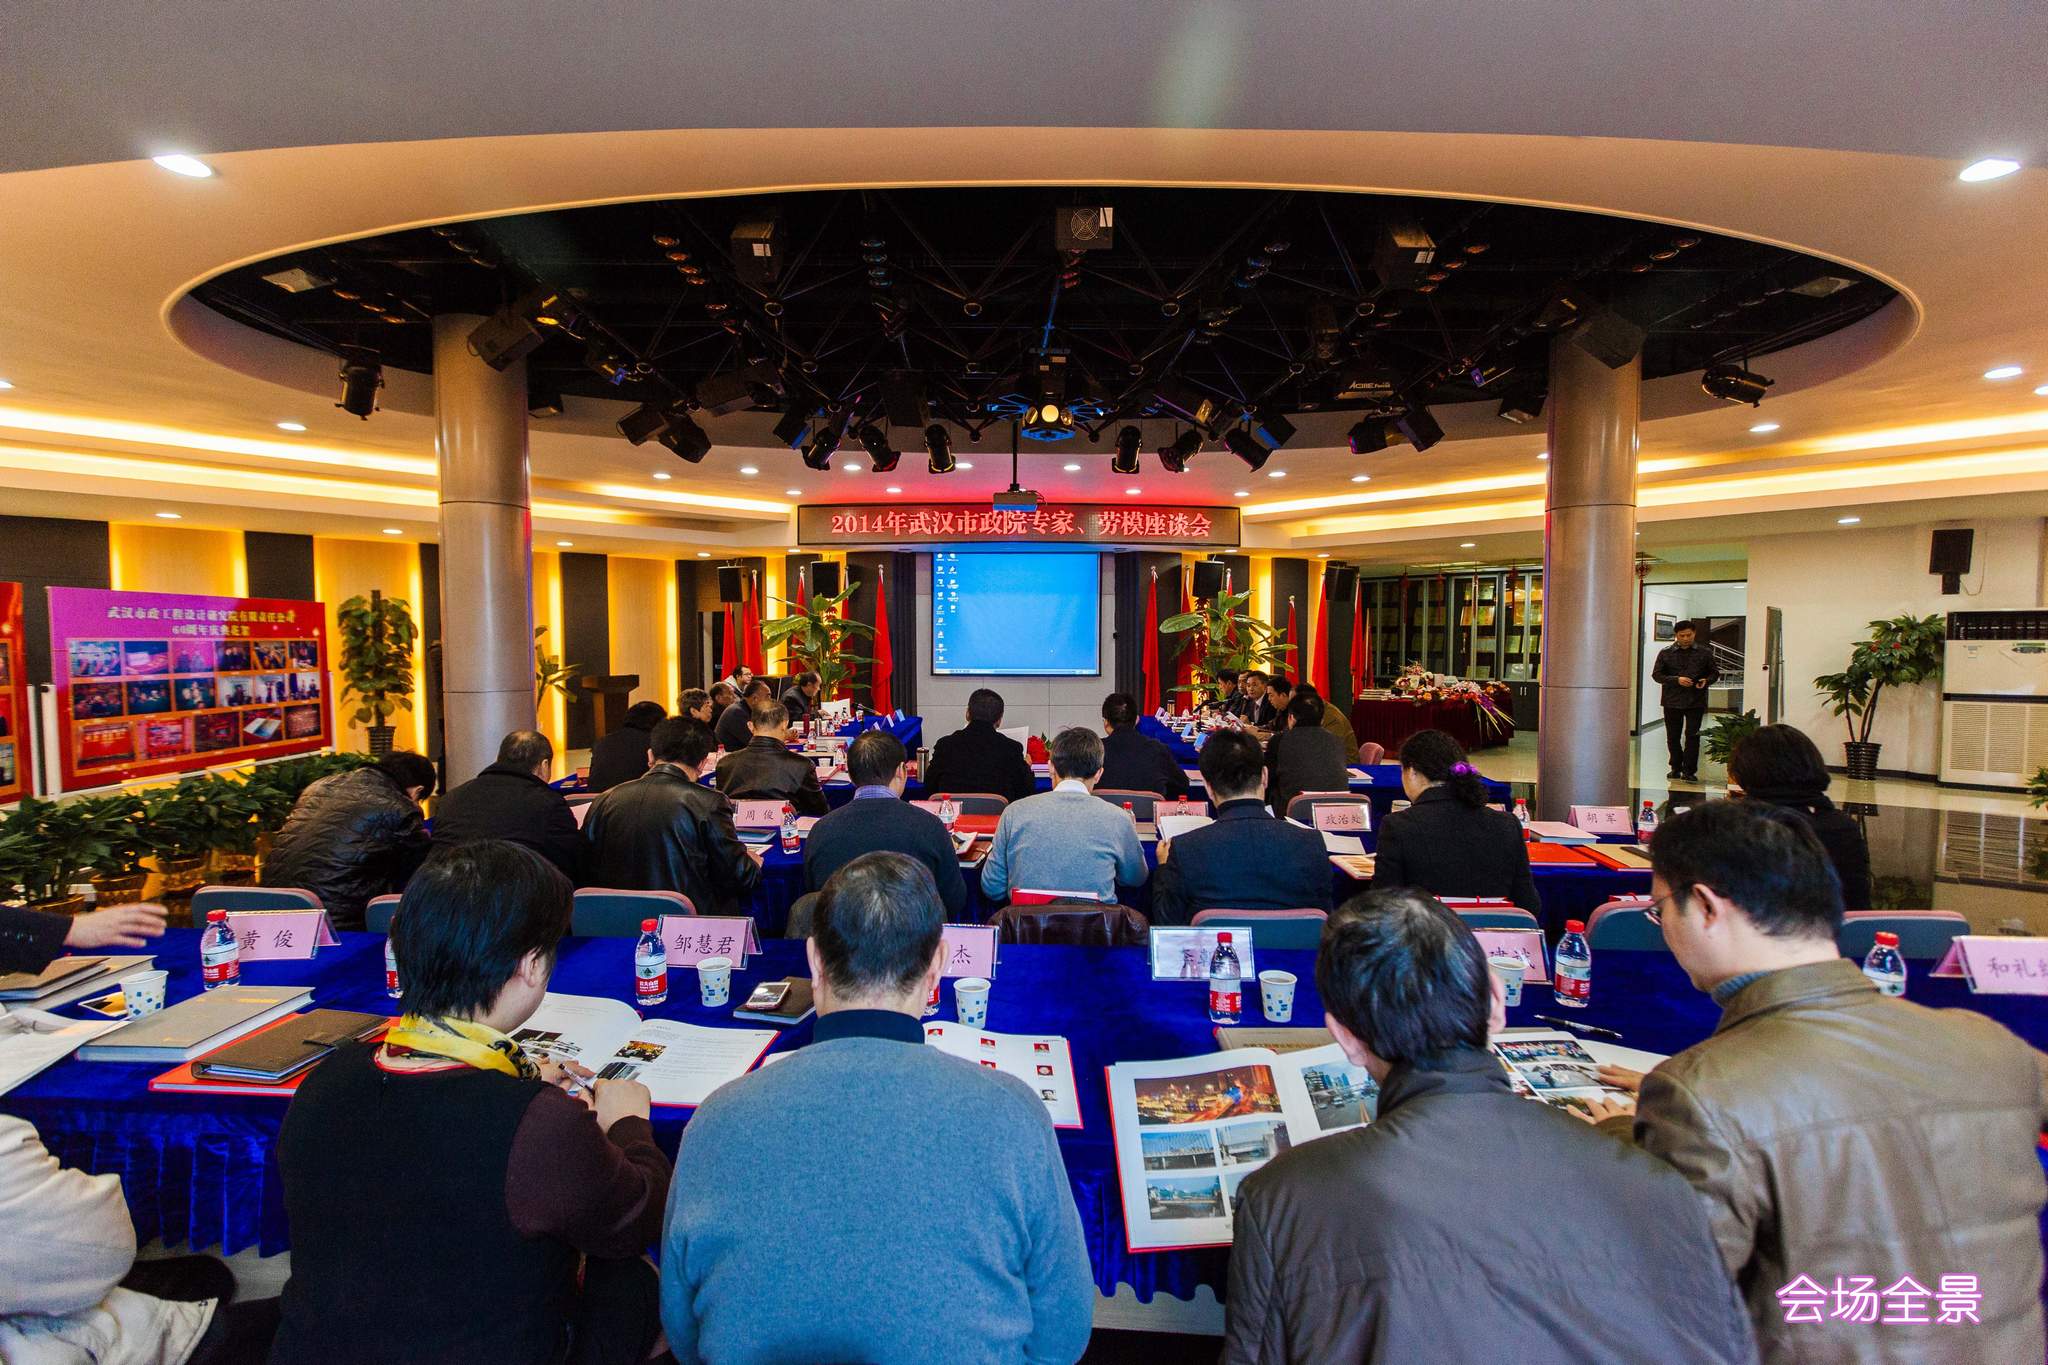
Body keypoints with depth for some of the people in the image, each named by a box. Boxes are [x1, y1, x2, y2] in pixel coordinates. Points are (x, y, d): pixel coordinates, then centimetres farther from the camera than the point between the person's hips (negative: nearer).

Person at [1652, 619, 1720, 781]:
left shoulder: (1705, 653, 4)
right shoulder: (1665, 653, 2)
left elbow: (1715, 673, 12)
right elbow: (1656, 674, 0)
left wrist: (1706, 681, -10)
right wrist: (1676, 680, -14)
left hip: (1695, 701, -1)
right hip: (1672, 701, 1)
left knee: (1692, 735, -5)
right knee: (1673, 736, 9)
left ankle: (1689, 770, 0)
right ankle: (1676, 767, 23)